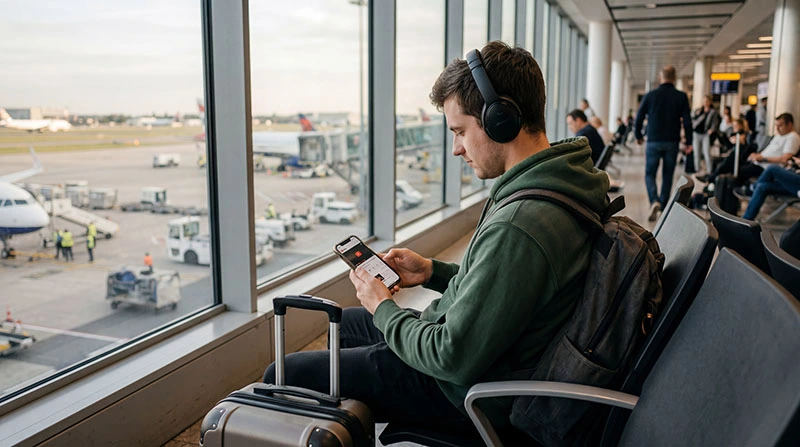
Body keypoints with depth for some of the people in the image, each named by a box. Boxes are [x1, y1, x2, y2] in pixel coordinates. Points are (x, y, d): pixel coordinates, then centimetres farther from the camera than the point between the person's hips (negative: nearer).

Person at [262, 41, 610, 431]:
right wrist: (433, 271, 4)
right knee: (345, 321, 28)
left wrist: (383, 308, -12)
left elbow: (455, 361, -28)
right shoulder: (564, 182, -1)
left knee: (279, 377, -3)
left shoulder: (517, 228, -34)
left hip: (467, 389, -10)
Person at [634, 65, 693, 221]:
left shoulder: (650, 95, -2)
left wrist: (638, 135, 15)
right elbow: (687, 121, -3)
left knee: (650, 174, 5)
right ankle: (663, 207, 16)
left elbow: (639, 118, 0)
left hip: (654, 142, -1)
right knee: (667, 176, 13)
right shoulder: (681, 97, -1)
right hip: (672, 143, 1)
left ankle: (654, 201, -19)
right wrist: (688, 142, 5)